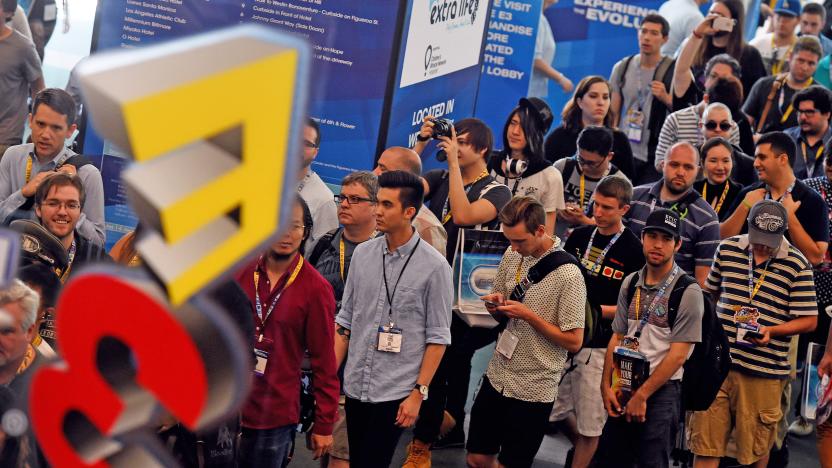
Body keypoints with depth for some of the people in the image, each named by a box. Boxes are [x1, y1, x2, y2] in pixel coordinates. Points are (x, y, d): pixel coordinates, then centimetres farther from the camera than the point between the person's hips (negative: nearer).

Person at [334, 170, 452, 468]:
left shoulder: (434, 266, -10)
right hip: (355, 387, 5)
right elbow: (345, 321, 10)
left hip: (395, 392, -5)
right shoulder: (362, 254, 4)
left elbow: (437, 337, -7)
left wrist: (418, 393, -10)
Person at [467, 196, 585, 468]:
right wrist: (496, 304, -7)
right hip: (497, 376, 6)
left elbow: (573, 342, -15)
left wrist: (529, 315, -21)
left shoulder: (568, 276, -17)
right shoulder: (512, 256, 3)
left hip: (533, 390, -6)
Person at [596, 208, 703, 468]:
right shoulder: (630, 284, 8)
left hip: (660, 392, -6)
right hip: (623, 388, 6)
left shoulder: (688, 292, -12)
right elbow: (617, 338, 11)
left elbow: (678, 355, -14)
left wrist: (641, 396, -12)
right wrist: (606, 386, 2)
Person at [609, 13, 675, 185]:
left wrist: (666, 98, -18)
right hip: (623, 152, 3)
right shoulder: (622, 68, 9)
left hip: (656, 156, -2)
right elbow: (613, 113, 11)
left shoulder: (673, 71, -1)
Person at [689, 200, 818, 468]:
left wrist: (771, 330, -18)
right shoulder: (727, 249, 6)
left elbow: (809, 321, -3)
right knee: (705, 445, 1)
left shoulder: (796, 265, -4)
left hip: (763, 369, -2)